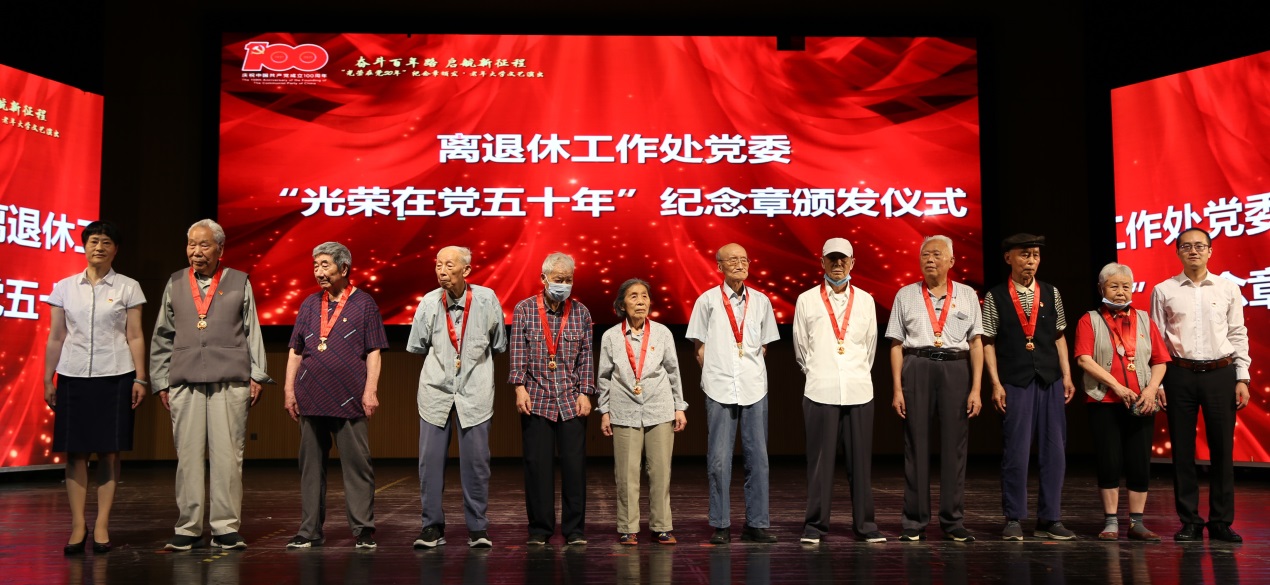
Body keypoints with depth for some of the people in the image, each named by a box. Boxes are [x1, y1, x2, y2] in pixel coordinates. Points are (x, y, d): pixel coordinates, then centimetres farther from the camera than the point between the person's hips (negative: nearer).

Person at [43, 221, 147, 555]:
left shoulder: (128, 288, 3)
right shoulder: (65, 287, 8)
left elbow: (135, 337, 2)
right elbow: (55, 338, 9)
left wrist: (140, 379, -3)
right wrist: (47, 380, 7)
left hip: (115, 376, -1)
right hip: (73, 376, 2)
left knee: (109, 452, -1)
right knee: (75, 452, 0)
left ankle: (102, 525, 6)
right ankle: (78, 525, 7)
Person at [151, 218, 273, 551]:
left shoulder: (239, 282, 10)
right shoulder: (175, 284, 15)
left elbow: (252, 332, 9)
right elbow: (162, 337, 16)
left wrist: (257, 375, 3)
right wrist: (161, 382, 11)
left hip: (231, 380, -2)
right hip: (184, 382, 2)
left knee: (228, 455, -2)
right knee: (188, 455, 1)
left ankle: (226, 528, 5)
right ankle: (188, 528, 10)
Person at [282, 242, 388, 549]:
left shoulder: (364, 304, 2)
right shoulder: (309, 305, 13)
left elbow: (373, 352, -1)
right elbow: (295, 351, 15)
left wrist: (371, 390, -9)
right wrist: (289, 390, 9)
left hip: (349, 398, -4)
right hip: (310, 398, 4)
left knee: (357, 464, -2)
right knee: (311, 465, 9)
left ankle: (363, 530, 5)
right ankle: (310, 531, 17)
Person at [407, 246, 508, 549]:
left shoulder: (486, 299, -4)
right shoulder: (429, 303, -3)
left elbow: (499, 346, 9)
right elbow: (416, 347, 11)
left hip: (474, 391, -1)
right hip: (435, 390, 1)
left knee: (476, 461, 0)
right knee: (430, 461, 2)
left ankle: (478, 529, 12)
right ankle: (432, 527, 14)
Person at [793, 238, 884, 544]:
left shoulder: (865, 300, 11)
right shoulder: (806, 300, 5)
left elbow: (870, 346, 16)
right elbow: (801, 347, 11)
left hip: (858, 390, 2)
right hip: (820, 392, -2)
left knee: (860, 459, 3)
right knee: (820, 459, 0)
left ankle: (864, 524, 13)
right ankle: (814, 525, 8)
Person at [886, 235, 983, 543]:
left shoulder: (967, 295, 10)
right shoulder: (906, 295, 9)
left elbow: (976, 343, 6)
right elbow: (896, 344, 6)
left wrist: (976, 388, -2)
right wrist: (897, 388, -2)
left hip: (956, 369, 0)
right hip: (916, 369, 0)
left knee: (955, 445, 2)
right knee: (916, 445, 2)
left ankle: (953, 522, 11)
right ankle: (914, 522, 9)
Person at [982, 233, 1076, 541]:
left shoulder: (1051, 293, 10)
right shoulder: (995, 297, 1)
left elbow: (1059, 337, 14)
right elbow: (988, 342, 0)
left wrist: (1067, 375, 7)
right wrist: (996, 383, -6)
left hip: (1050, 379, 4)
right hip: (1015, 382, -3)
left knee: (1054, 450, 5)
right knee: (1016, 451, -1)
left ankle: (1049, 519, 15)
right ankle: (1014, 519, 10)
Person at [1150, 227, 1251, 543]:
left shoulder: (1228, 288, 7)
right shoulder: (1164, 291, 4)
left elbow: (1238, 336, 7)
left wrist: (1242, 379, 1)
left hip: (1220, 374, 1)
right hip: (1180, 374, 0)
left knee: (1222, 448, 3)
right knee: (1182, 449, 4)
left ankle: (1221, 521, 14)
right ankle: (1189, 521, 13)